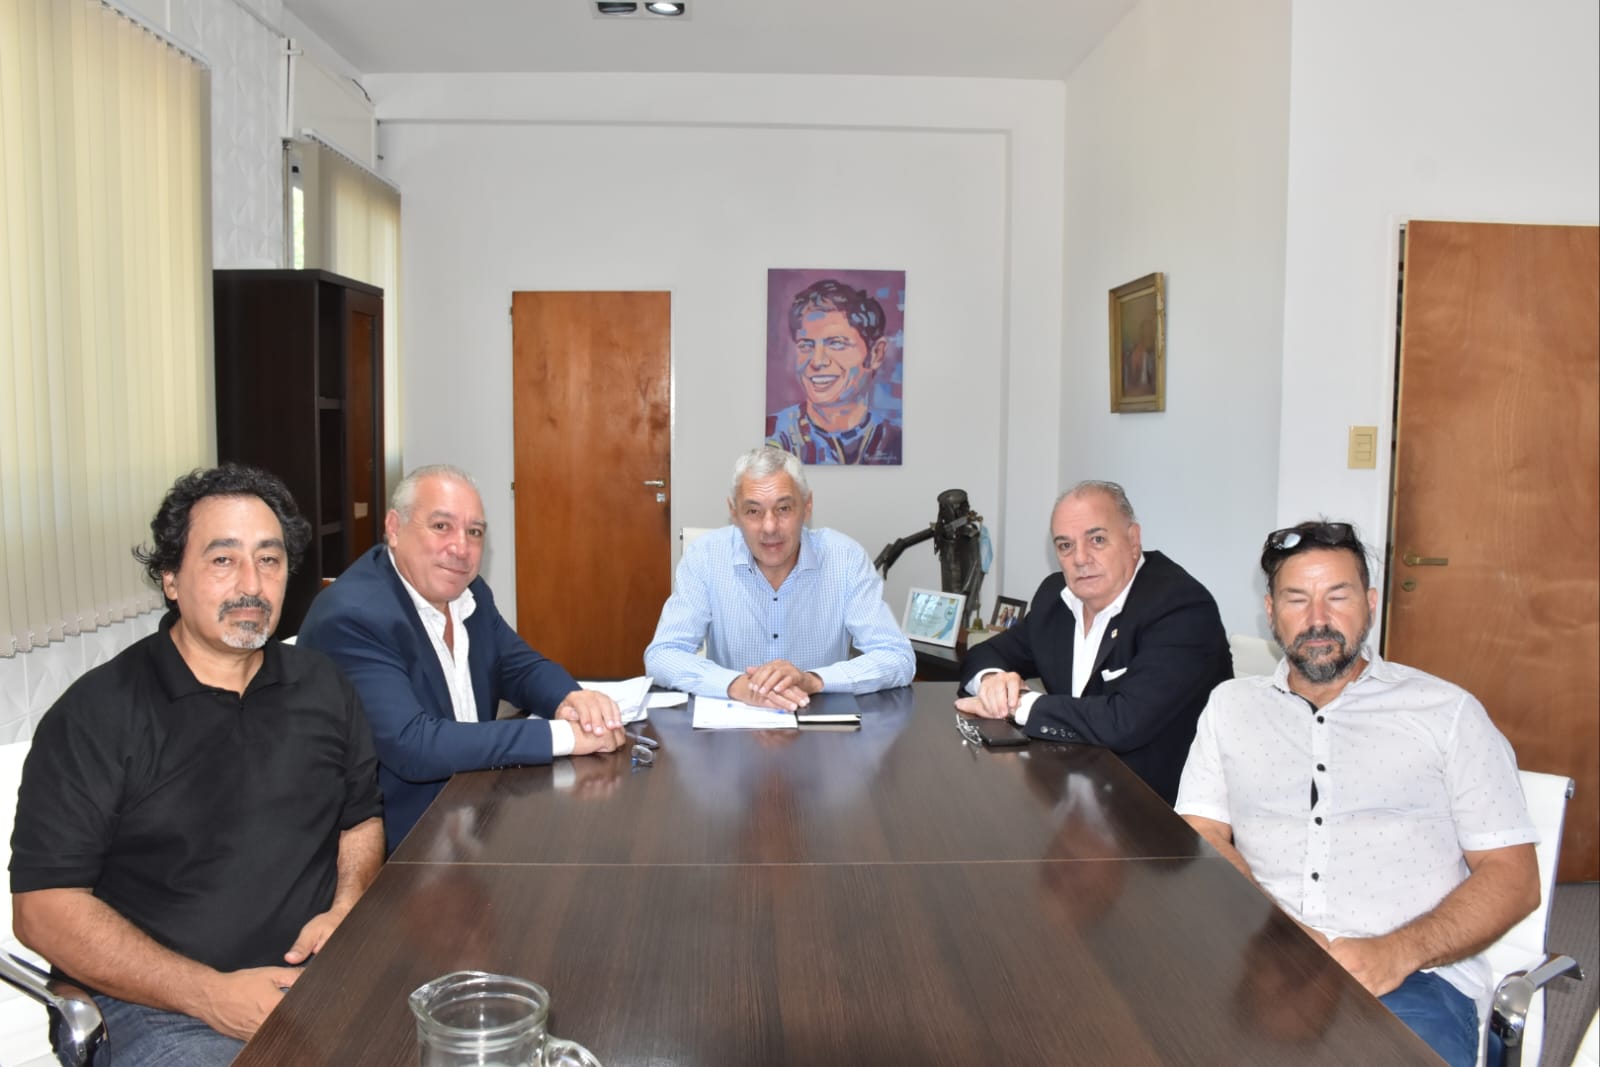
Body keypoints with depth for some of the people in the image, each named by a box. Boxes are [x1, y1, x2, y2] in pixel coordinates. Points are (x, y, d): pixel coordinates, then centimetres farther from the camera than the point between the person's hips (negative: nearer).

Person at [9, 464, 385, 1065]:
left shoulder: (323, 688, 8)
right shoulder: (97, 714, -5)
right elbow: (43, 905, -8)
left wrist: (346, 908, -2)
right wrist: (211, 994, -16)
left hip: (325, 975, 4)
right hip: (164, 1002, -3)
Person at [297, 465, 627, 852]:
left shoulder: (467, 592, 2)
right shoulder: (351, 618, -22)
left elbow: (521, 666, 9)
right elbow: (410, 746, -31)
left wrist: (571, 699, -15)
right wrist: (562, 734, -31)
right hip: (397, 843, -8)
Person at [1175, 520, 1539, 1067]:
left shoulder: (1447, 710, 10)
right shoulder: (1231, 706, 16)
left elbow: (1513, 876, 6)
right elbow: (1202, 839, 7)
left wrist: (1396, 952, -12)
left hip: (1411, 977, -1)